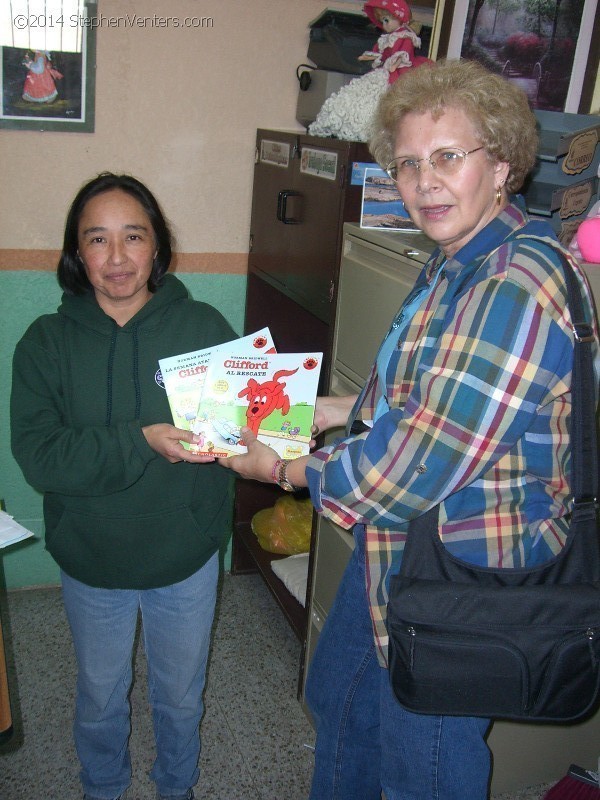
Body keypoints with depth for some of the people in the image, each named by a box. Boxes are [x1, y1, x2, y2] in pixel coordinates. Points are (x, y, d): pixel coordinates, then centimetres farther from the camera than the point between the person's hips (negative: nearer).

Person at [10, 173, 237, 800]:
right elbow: (39, 457, -20)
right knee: (99, 697, 24)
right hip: (91, 561, 1)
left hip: (187, 558, 0)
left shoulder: (204, 327, -11)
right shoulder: (46, 342, -10)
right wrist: (140, 442, -33)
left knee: (181, 695, 22)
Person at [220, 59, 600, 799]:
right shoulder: (455, 262, 5)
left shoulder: (517, 287, -30)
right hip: (396, 552, 10)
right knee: (338, 698, 31)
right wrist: (332, 411, 5)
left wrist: (287, 470, -15)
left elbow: (418, 468, -30)